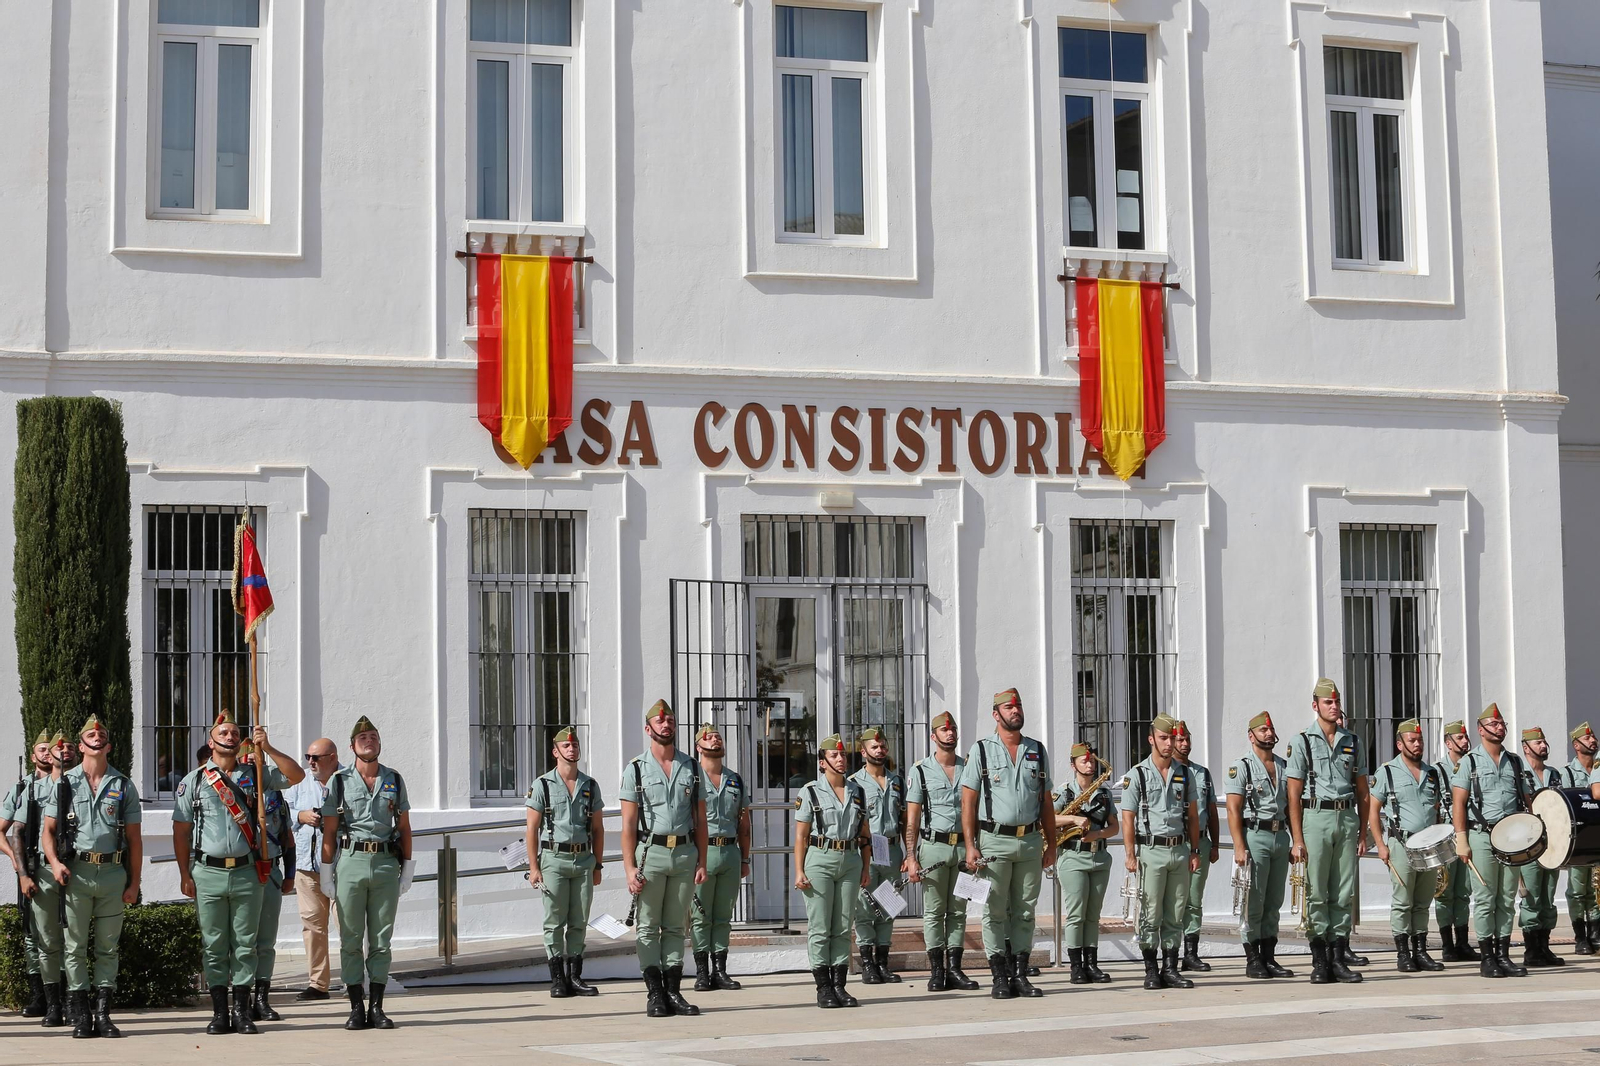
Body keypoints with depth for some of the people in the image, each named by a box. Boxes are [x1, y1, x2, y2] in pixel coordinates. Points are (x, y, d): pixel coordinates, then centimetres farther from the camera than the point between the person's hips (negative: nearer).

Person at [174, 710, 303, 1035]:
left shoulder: (254, 774, 9)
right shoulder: (193, 781, 6)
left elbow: (296, 775, -1)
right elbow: (181, 831, 6)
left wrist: (267, 748, -9)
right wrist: (185, 875, 0)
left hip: (246, 873, 1)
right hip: (208, 873, -1)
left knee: (245, 944, 3)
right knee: (214, 945, 3)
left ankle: (242, 1011, 9)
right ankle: (220, 1012, 9)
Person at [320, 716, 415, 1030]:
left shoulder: (394, 780, 11)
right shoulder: (339, 781, 5)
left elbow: (404, 827, 14)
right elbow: (329, 831, 5)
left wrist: (407, 868, 8)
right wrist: (327, 873, 0)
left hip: (386, 863, 2)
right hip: (351, 861, -1)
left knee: (381, 940, 4)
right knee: (351, 940, 1)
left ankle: (377, 1007, 9)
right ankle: (356, 1008, 6)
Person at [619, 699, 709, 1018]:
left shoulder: (692, 767, 10)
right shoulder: (636, 768, 1)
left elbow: (700, 820, 10)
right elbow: (628, 824, -3)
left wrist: (701, 862, 2)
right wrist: (630, 868, -10)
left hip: (685, 853, 3)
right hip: (651, 852, -3)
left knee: (675, 927, 7)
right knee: (648, 928, 0)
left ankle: (674, 992, 10)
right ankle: (654, 995, 2)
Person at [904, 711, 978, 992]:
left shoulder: (968, 768, 11)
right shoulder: (920, 771, 4)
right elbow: (912, 819, 2)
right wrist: (911, 857, -7)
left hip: (963, 846, 3)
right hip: (934, 845, -3)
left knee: (958, 911, 5)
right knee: (933, 912, -1)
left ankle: (954, 969, 8)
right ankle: (936, 971, 3)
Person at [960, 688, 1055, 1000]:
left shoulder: (1038, 751, 12)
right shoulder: (981, 750, 1)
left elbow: (1045, 801, 15)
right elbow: (968, 802, -2)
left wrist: (1051, 843, 10)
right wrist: (970, 845, -9)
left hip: (1030, 841, 4)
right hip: (995, 841, -3)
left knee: (1024, 911, 7)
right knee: (995, 913, -1)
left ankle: (1020, 975, 13)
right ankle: (1000, 977, 3)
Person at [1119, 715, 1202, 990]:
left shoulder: (1184, 773, 11)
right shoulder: (1137, 775, -1)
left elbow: (1193, 815, 14)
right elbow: (1128, 818, -3)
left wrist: (1195, 851, 8)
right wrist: (1130, 855, -10)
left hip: (1180, 850, 4)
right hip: (1151, 851, -4)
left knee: (1175, 915, 6)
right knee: (1151, 914, -3)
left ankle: (1170, 968, 12)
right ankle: (1151, 970, 3)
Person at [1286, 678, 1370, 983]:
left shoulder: (1353, 743, 12)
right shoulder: (1302, 742, 1)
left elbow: (1362, 792, 14)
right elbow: (1294, 795, -2)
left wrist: (1363, 834, 7)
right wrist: (1297, 839, -8)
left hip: (1347, 820, 3)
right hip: (1315, 818, -3)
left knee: (1344, 894, 4)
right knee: (1317, 894, -3)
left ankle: (1339, 957, 7)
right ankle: (1320, 961, 1)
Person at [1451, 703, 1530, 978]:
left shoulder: (1514, 761, 15)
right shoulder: (1469, 762, 1)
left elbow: (1525, 800, 18)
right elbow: (1458, 803, -3)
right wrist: (1461, 840, -11)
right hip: (1482, 835, -4)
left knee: (1507, 899, 5)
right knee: (1485, 899, -3)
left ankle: (1504, 955, 10)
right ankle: (1487, 958, 0)